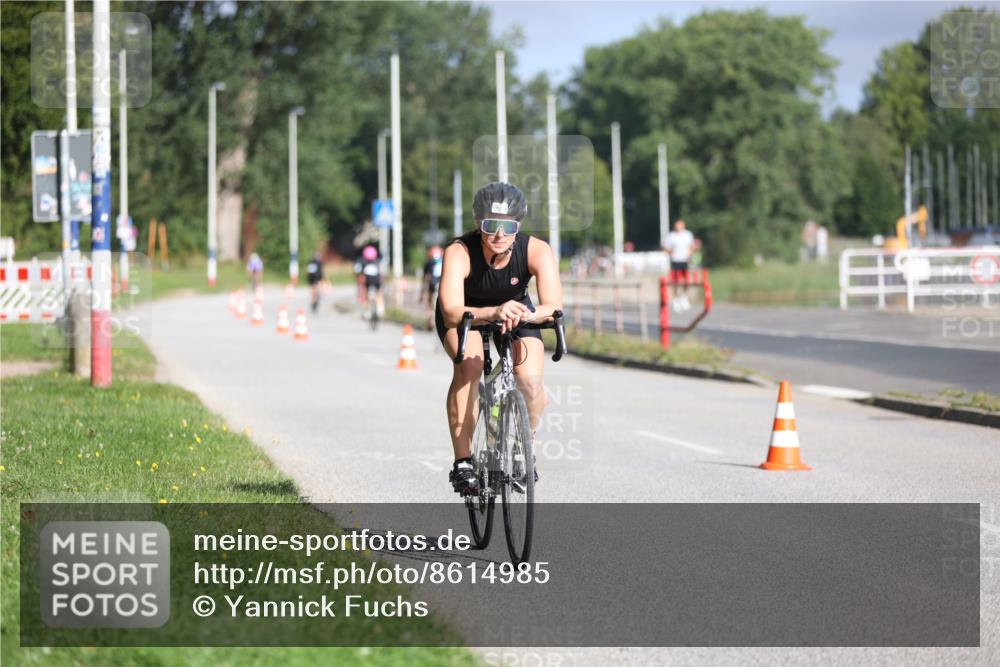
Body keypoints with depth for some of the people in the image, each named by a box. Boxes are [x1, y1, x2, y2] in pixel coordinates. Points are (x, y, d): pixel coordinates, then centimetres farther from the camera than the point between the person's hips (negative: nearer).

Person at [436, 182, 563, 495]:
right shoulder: (459, 252, -35)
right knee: (469, 364, -31)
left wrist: (525, 314, -63)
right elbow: (452, 313, -47)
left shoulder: (536, 251, -30)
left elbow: (554, 306, -41)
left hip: (516, 309, 2)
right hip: (466, 312, -2)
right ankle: (462, 462, -20)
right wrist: (493, 313, -65)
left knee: (531, 381, -19)